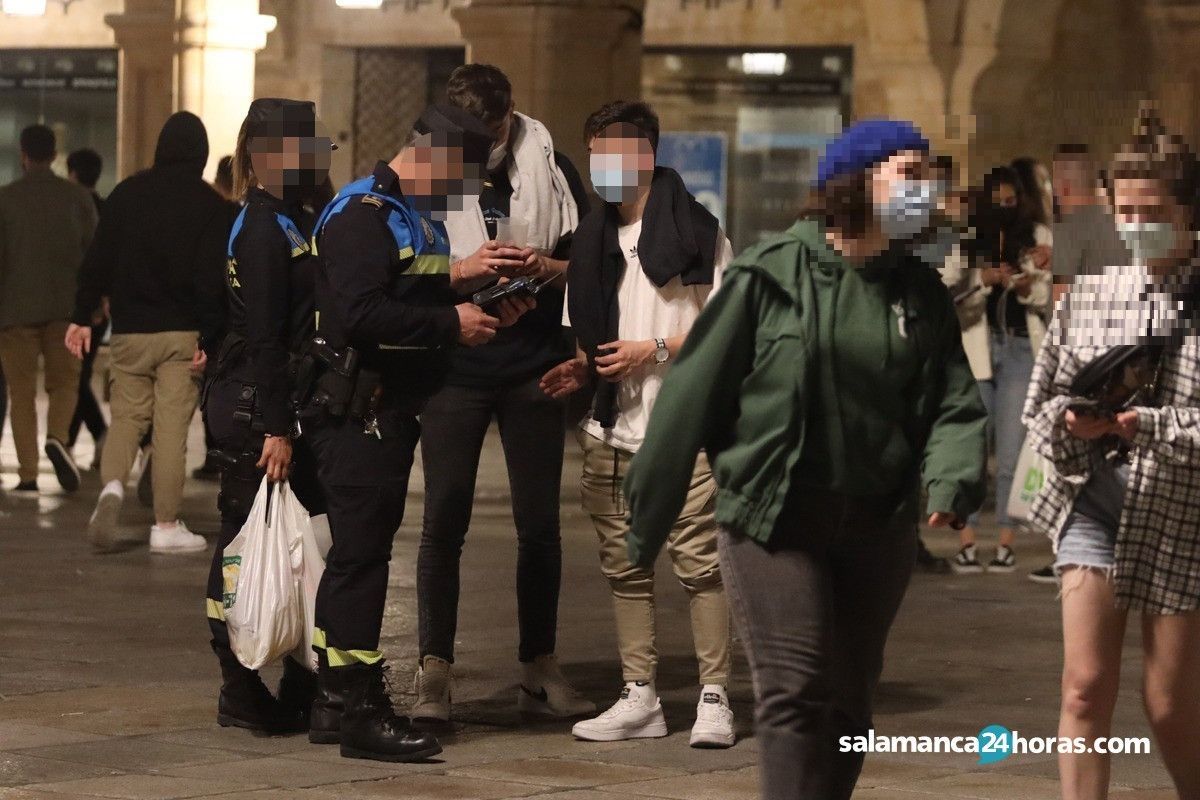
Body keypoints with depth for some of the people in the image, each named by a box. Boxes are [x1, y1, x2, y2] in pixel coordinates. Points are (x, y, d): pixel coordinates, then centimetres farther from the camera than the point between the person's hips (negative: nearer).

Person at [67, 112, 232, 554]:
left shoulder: (127, 193, 4)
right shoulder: (212, 206, -4)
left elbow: (98, 260, 3)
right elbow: (214, 280, -9)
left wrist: (82, 315, 7)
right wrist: (207, 337, -8)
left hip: (129, 331, 2)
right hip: (182, 334, -2)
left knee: (127, 414, 12)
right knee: (172, 425, 2)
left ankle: (112, 487, -15)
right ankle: (166, 525, 3)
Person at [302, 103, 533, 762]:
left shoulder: (417, 216, 19)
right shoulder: (362, 214, -14)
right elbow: (362, 313, -26)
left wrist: (481, 311, 7)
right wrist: (449, 323, -21)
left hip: (390, 409, 10)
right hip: (355, 407, -10)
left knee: (360, 551, 13)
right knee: (360, 551, -8)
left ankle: (335, 703, 18)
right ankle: (359, 709, -6)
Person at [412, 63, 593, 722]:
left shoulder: (549, 168, 2)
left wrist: (547, 267, -14)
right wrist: (465, 267, -18)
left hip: (535, 368, 2)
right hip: (454, 367, -2)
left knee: (539, 524, 7)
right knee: (445, 522, -4)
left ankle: (538, 670, 16)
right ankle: (433, 673, -1)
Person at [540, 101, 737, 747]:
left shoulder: (695, 228, -3)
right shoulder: (593, 238, 15)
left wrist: (654, 349, -13)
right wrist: (582, 368, 3)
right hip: (612, 427, 6)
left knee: (699, 562, -6)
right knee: (624, 566, 7)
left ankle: (714, 696, -1)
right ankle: (639, 697, 13)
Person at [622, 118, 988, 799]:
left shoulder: (923, 295, 8)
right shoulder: (771, 275, -6)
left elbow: (955, 405, 1)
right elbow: (694, 395, -4)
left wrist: (953, 484, -21)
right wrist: (646, 521, -3)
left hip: (879, 528, 5)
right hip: (774, 517, -5)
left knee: (849, 699, 10)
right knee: (796, 691, -11)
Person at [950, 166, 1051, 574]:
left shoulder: (1037, 237, 4)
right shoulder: (967, 240, 3)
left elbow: (1048, 298, 6)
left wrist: (1029, 288, -14)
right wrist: (983, 279, -15)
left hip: (1020, 349, 0)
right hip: (976, 348, 0)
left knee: (1011, 452, -1)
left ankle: (1006, 543, 1)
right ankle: (966, 543, -1)